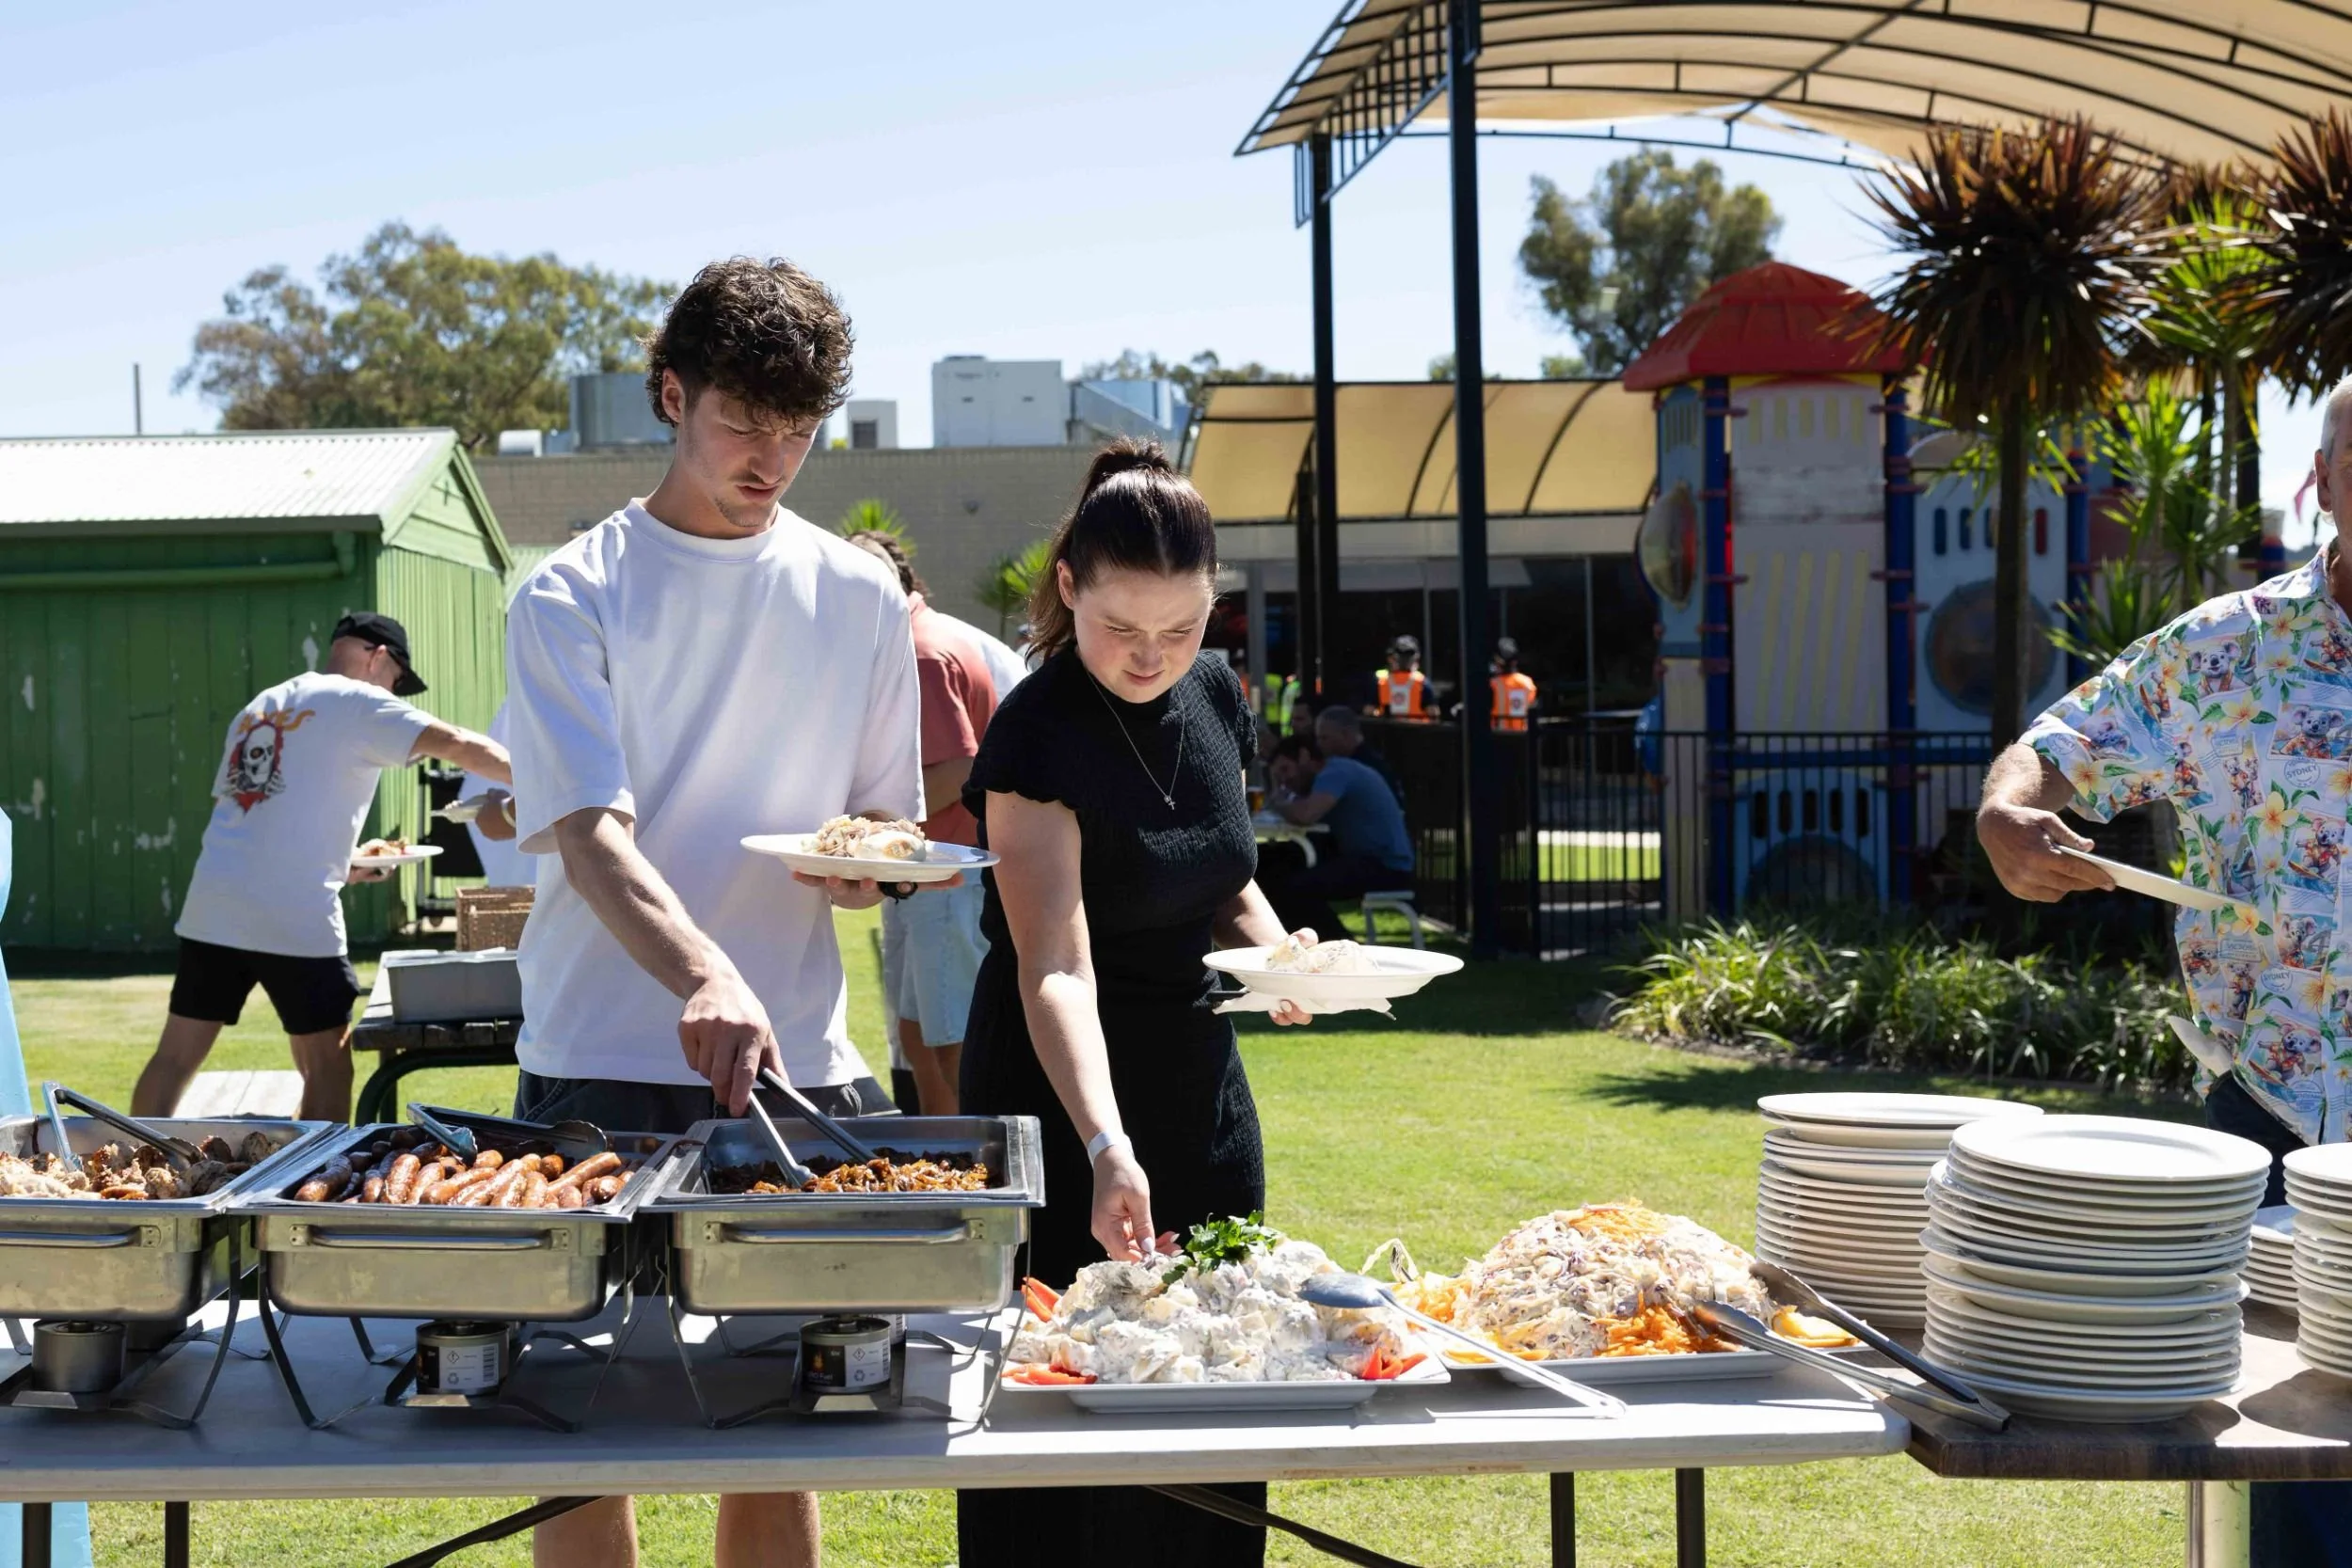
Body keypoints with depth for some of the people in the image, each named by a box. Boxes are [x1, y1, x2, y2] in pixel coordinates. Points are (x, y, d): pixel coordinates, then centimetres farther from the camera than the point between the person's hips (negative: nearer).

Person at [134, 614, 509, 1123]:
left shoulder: (258, 709, 21)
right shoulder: (357, 704, 0)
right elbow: (457, 745, -9)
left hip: (213, 908, 7)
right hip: (296, 919, -7)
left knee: (176, 1058, 11)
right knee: (327, 1069, 4)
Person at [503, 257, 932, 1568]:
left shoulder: (859, 597, 9)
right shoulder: (575, 597, -2)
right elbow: (590, 835, -14)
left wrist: (870, 864, -9)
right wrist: (704, 978, -32)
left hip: (796, 1064, 3)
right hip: (603, 1067, -2)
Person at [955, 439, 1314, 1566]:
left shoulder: (1214, 698, 2)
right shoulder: (1039, 733, -20)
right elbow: (1055, 969, -30)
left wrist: (1270, 943, -3)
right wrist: (1106, 1151, -43)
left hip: (1202, 1092, 7)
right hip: (1063, 1104, -6)